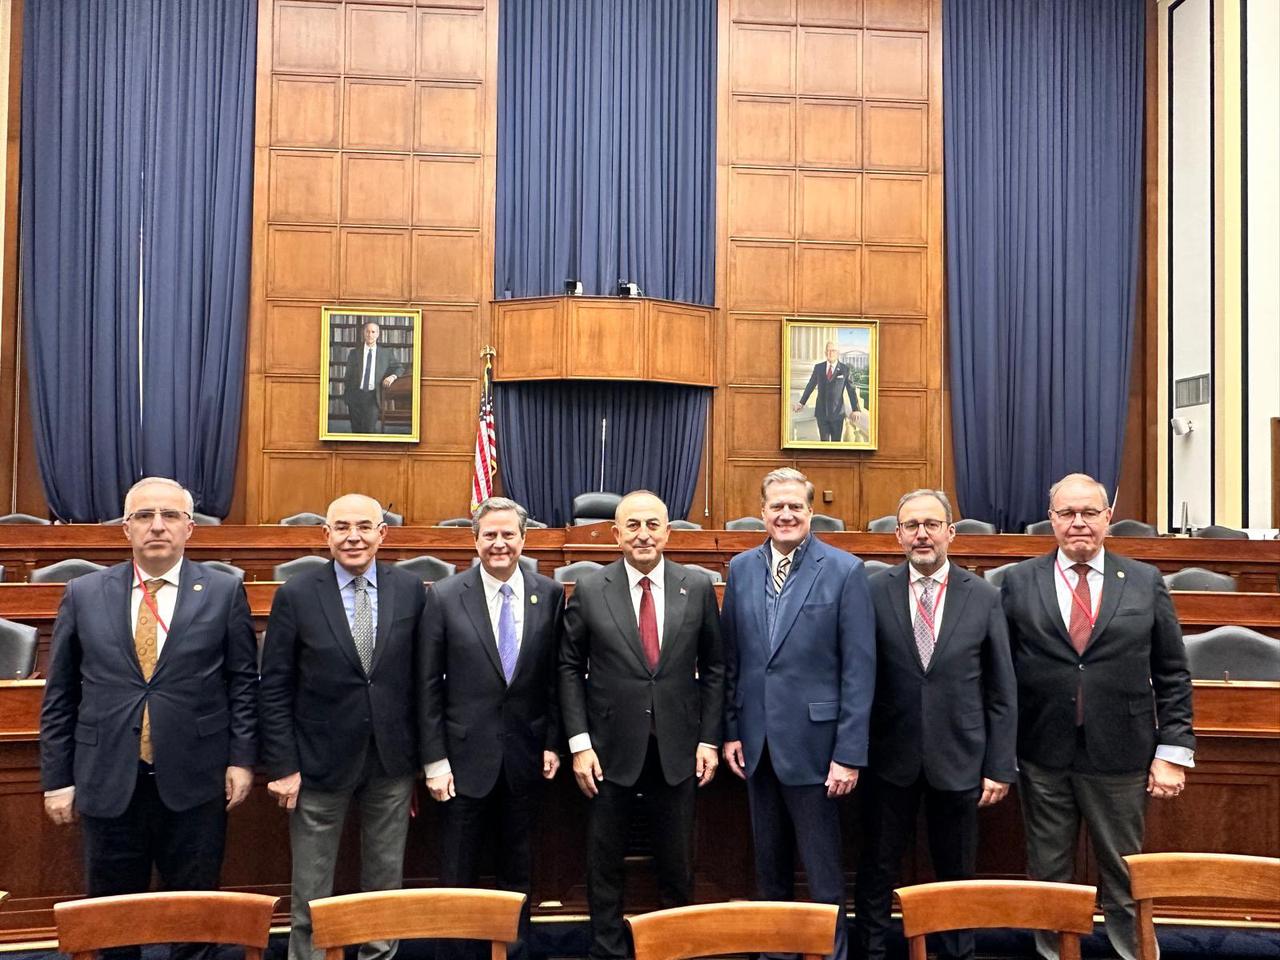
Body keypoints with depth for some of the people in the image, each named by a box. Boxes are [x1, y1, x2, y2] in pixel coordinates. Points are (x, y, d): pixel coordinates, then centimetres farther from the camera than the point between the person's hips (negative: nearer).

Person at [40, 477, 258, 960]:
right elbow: (58, 696, 6)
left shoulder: (224, 591, -1)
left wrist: (242, 758, -2)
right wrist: (57, 778, 4)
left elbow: (243, 681, 2)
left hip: (194, 782, -1)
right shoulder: (83, 594, 3)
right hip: (108, 783, 2)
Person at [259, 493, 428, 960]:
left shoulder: (410, 590, -2)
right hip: (320, 762, -2)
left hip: (392, 761, 2)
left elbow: (421, 677, 3)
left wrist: (420, 754, 4)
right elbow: (274, 689, -5)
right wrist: (283, 765, -8)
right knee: (311, 895, 11)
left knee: (386, 884, 17)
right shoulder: (296, 595, -7)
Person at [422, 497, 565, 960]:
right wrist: (435, 758, -7)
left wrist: (553, 742, 2)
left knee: (517, 870, 16)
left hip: (525, 756, 2)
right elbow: (430, 686, -5)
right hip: (465, 755, -2)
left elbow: (556, 676, 4)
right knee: (458, 876, 9)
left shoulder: (550, 595, -1)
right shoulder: (444, 597, -6)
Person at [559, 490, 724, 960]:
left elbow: (713, 668, 4)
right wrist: (579, 743, -6)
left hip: (677, 748, 1)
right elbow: (569, 668, -1)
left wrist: (709, 739, 0)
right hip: (610, 747, -1)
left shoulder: (698, 587, -1)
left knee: (677, 863, 13)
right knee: (605, 863, 11)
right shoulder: (589, 590, -4)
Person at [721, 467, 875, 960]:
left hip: (812, 740, -4)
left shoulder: (844, 570, -8)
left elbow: (859, 668, -10)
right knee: (769, 865, 17)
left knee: (822, 870, 5)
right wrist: (731, 730, 6)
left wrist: (849, 753, -12)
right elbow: (732, 657, 9)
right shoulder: (741, 568, 5)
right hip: (757, 741, 4)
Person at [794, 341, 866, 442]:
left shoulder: (845, 369, -4)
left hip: (837, 413, -1)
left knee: (836, 441, 6)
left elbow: (851, 390, -6)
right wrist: (802, 403, 13)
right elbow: (810, 385, 12)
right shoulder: (818, 367, 3)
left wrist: (856, 410, -15)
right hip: (821, 412, 2)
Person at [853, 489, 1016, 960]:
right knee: (877, 871, 12)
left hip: (958, 759, 1)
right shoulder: (873, 593, -4)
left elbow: (1002, 691, 1)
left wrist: (1000, 766, -1)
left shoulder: (985, 597, -1)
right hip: (889, 760, 0)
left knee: (957, 875, 15)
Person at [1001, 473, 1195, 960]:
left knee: (1124, 873, 13)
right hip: (1043, 756, 0)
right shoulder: (1019, 582, 1)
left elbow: (1172, 676, 4)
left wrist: (1173, 751, -1)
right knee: (1048, 871, 13)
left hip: (1120, 756, 0)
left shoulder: (1146, 582, 2)